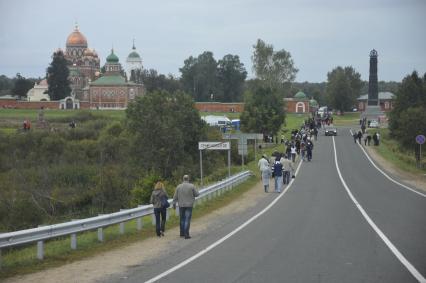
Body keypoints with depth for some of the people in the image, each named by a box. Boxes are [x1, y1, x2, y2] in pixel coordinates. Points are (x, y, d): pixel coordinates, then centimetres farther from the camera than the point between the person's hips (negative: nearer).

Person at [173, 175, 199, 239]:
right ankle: (186, 234, -9)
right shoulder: (192, 186, -7)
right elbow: (197, 194, -2)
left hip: (181, 205, 3)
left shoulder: (179, 187, 0)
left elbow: (175, 197, 3)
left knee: (182, 219, 17)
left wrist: (174, 204, 14)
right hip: (189, 205, -3)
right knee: (187, 220, -4)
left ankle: (182, 233, 24)